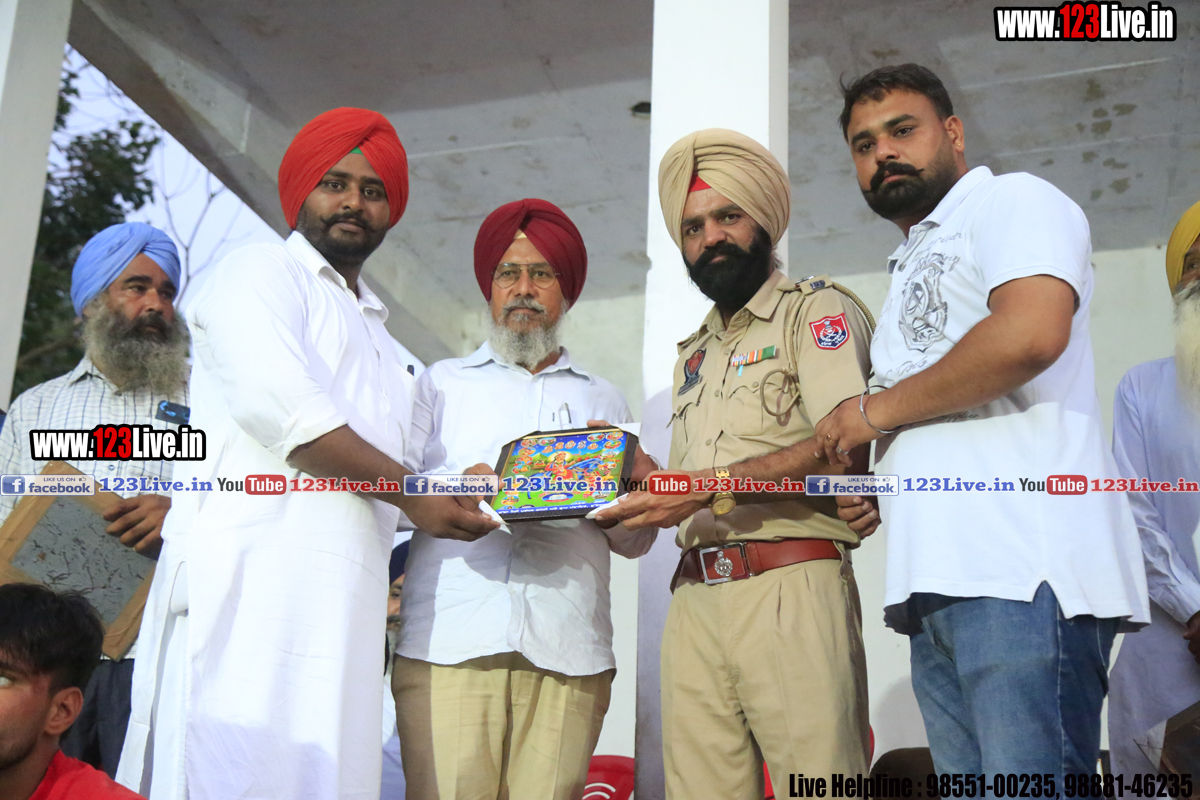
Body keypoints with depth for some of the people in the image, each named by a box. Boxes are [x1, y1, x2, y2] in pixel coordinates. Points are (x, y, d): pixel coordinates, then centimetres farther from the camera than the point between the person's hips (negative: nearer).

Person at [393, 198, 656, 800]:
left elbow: (634, 543, 14)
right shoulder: (442, 382, 20)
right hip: (448, 639, 0)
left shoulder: (604, 401, 22)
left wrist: (628, 480, -6)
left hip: (566, 651, 1)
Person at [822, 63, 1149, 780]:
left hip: (1023, 568, -9)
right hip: (940, 586, 9)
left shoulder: (1012, 199, 3)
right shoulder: (911, 269, 29)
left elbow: (1029, 333, -18)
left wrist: (876, 409, -7)